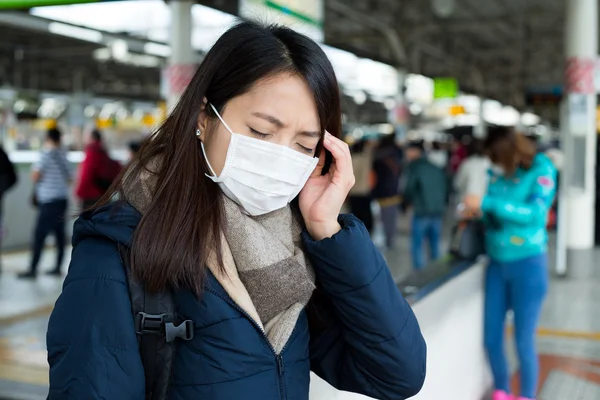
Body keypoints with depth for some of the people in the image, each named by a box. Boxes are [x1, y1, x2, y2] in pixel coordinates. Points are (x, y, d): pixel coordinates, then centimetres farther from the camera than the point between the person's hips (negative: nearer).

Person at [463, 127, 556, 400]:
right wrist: (475, 213, -8)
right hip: (497, 263, 4)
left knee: (524, 342, 4)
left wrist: (487, 203, -27)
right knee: (492, 339, 9)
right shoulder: (497, 174, 2)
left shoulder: (541, 172, -10)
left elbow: (535, 213, -23)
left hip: (527, 264, -4)